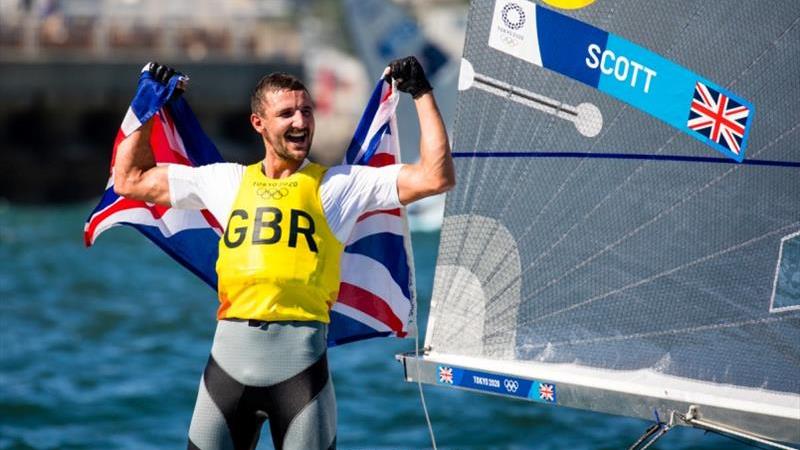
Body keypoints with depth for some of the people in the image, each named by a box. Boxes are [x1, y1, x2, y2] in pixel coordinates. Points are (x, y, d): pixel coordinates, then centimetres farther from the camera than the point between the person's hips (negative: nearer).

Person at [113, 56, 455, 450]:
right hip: (230, 357, 3)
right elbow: (129, 181, 25)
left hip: (299, 358, -3)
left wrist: (422, 94, 3)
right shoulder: (228, 182, 17)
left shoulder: (337, 184, 8)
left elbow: (436, 177, 1)